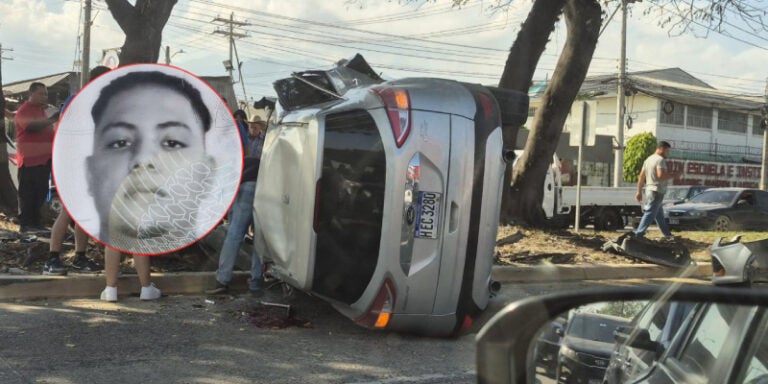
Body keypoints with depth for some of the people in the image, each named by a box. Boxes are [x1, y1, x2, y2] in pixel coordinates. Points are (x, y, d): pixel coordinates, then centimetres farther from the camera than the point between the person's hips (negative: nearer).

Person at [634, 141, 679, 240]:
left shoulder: (648, 159, 16)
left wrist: (639, 192, 18)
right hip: (657, 191, -10)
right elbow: (661, 175, -25)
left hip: (649, 190, 10)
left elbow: (641, 177, 16)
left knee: (659, 214, 17)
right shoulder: (660, 160, -11)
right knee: (650, 214, -12)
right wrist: (672, 175, -10)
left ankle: (667, 234, 27)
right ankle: (638, 234, -17)